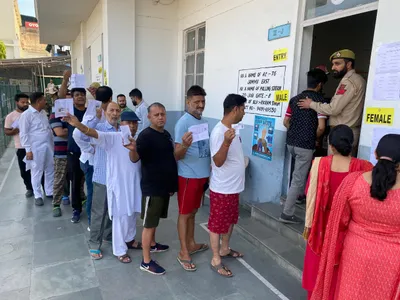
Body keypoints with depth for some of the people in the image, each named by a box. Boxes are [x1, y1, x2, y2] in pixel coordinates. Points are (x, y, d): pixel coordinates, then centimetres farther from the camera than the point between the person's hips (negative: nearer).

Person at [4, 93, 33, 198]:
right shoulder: (11, 116, -2)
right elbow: (6, 132, 0)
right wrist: (17, 130, -18)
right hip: (22, 148, -1)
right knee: (24, 170, 8)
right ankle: (29, 188, 24)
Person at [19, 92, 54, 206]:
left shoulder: (43, 112, 11)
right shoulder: (26, 114, -10)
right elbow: (23, 134, -11)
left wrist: (52, 144, 14)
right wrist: (28, 150, -15)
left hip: (48, 146, 7)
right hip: (36, 148, -7)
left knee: (50, 170, 13)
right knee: (37, 172, 2)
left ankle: (49, 192, 27)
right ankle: (38, 196, 14)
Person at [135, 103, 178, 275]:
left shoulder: (166, 134, 9)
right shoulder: (145, 136, -17)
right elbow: (135, 159, -27)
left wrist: (172, 184, 20)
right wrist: (132, 149, -50)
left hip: (165, 185, 8)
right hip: (152, 187, -8)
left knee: (155, 219, 24)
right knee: (149, 223, 1)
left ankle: (152, 244, 44)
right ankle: (146, 262, 13)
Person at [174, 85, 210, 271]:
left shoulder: (203, 122, 8)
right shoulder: (183, 123, -16)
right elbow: (177, 155, -18)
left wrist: (208, 172, 14)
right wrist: (185, 145, -39)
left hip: (202, 174, 8)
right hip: (188, 176, -7)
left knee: (193, 212, 19)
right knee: (185, 213, 5)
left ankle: (191, 244, 34)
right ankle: (183, 252, 18)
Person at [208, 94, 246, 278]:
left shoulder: (231, 129, 6)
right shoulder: (219, 132, -23)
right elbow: (218, 162, -26)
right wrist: (226, 142, -38)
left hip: (233, 186, 10)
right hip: (221, 188, -10)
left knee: (230, 221, 23)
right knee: (217, 224, 6)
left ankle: (224, 249, 42)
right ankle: (215, 260, 22)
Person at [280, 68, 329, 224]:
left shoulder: (295, 99, 9)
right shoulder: (320, 100, -9)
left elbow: (286, 121, 12)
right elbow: (321, 127, -16)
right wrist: (315, 139, 2)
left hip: (291, 142, 7)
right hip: (305, 144, -6)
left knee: (301, 171, 31)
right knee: (298, 179, 0)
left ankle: (300, 194, 41)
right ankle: (287, 213, 5)